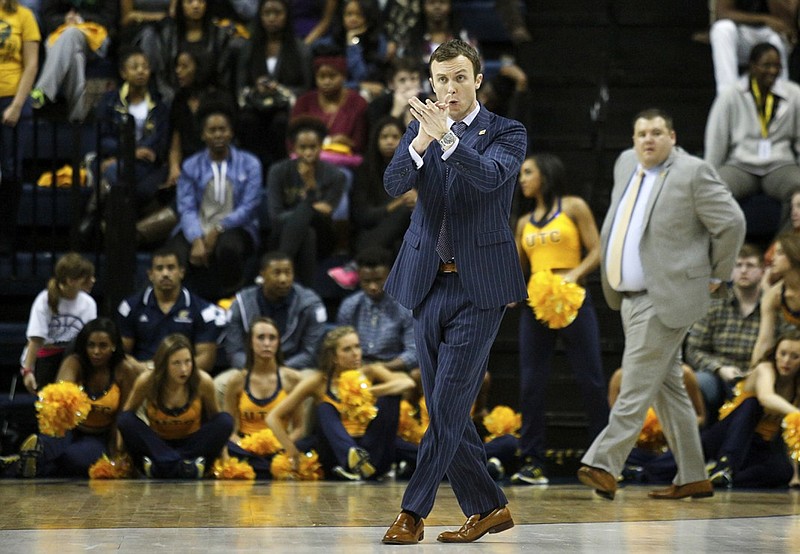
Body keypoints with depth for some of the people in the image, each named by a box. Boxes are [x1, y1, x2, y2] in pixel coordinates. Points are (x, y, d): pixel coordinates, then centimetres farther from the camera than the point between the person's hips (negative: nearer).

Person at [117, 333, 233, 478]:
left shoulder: (203, 382, -16)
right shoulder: (147, 382, -16)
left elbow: (214, 416, 2)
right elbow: (127, 413, -1)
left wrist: (220, 447, -1)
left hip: (192, 444, 0)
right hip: (157, 447, 0)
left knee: (226, 420, -24)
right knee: (125, 419, -27)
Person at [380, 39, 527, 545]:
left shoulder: (507, 133, 0)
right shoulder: (420, 131, 10)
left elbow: (491, 176, -21)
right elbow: (394, 184, -7)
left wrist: (447, 137, -36)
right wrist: (420, 143, -27)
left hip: (479, 286, -5)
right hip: (430, 284, 5)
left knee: (449, 404, -9)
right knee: (445, 408, 8)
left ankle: (413, 512, -5)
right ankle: (488, 508, 19)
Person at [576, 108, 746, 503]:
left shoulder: (693, 173, -11)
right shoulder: (625, 165, 12)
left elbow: (731, 223, -10)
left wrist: (716, 276, -3)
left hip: (664, 299, -8)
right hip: (632, 296, 8)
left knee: (636, 387, -10)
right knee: (667, 388, 10)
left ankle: (604, 463, -13)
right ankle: (693, 478, 15)